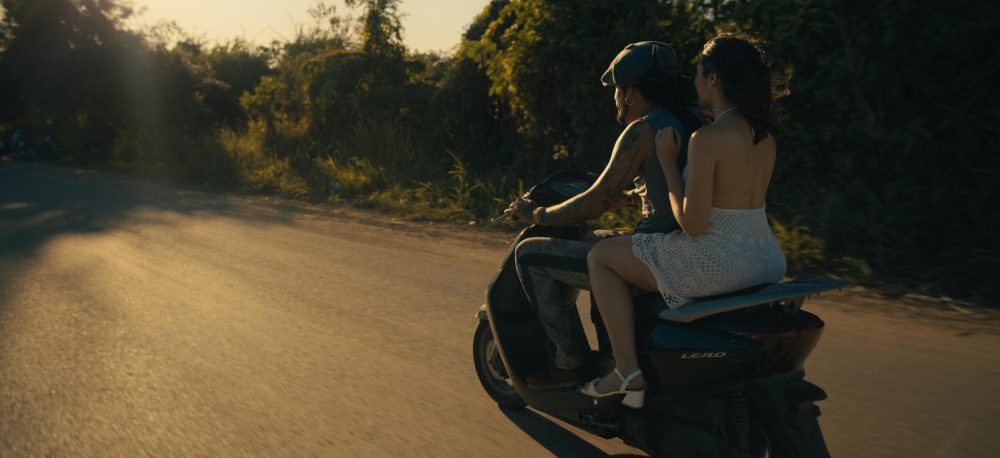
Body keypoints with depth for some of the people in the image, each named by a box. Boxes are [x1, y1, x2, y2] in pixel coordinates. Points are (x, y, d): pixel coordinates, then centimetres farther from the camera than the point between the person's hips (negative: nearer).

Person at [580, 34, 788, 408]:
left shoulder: (707, 139, -19)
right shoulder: (765, 134, 7)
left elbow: (692, 224, -20)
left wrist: (667, 163, -9)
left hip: (717, 262, -9)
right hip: (767, 260, 9)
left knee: (601, 257, 7)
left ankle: (628, 373, 5)